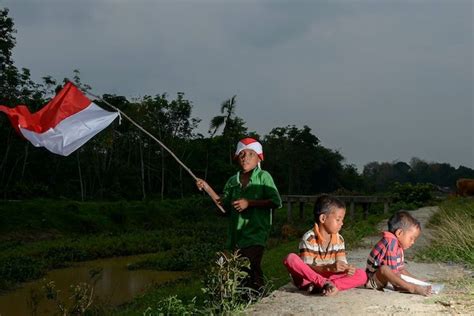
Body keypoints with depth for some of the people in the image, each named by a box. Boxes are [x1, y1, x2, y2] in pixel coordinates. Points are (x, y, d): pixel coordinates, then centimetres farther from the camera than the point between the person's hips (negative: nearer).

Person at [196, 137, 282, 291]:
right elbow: (224, 206, 12)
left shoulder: (263, 177, 0)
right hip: (236, 235, 5)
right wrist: (208, 189, 4)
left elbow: (276, 202, -8)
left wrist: (249, 203, -13)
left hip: (255, 233, -5)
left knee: (251, 268, -17)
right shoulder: (232, 181, 14)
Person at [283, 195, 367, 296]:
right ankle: (324, 284, -34)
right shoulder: (309, 238, -13)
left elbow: (341, 263, 1)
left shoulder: (339, 239, 4)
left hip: (328, 277, 4)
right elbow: (305, 268, -20)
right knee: (291, 258, -32)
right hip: (308, 278, -4)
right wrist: (329, 267, -34)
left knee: (362, 275, -14)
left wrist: (347, 268, -24)